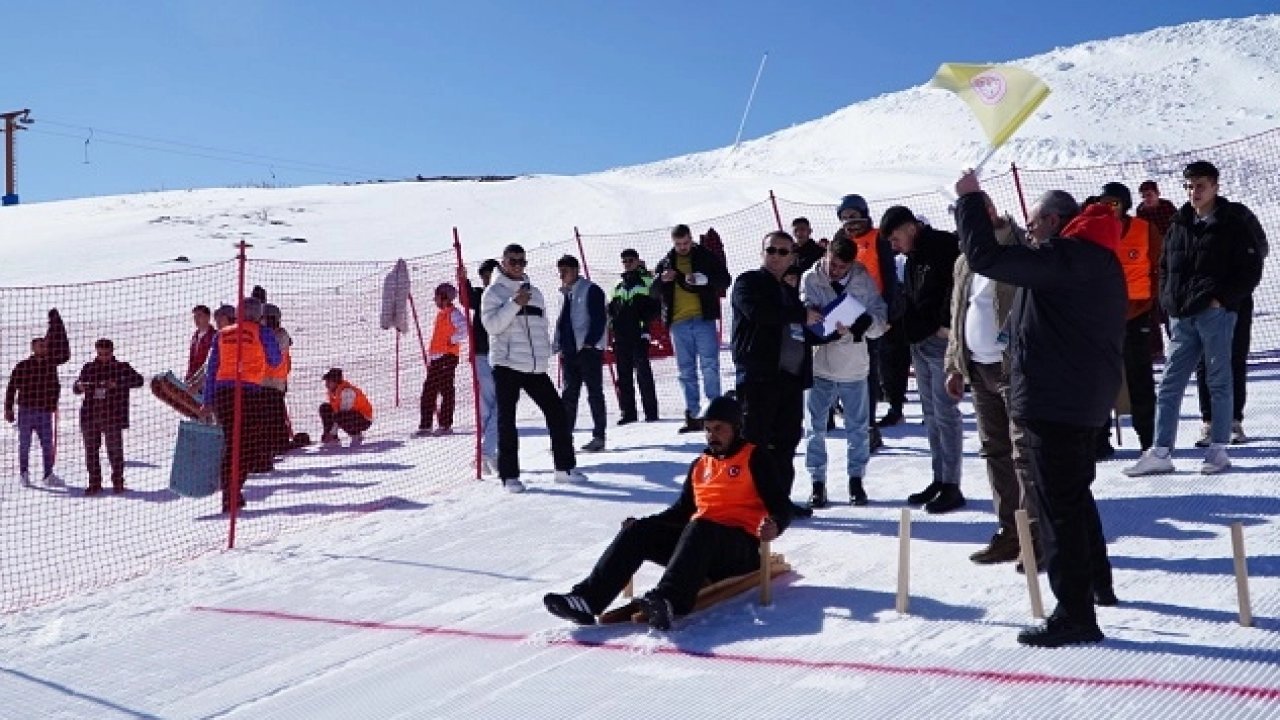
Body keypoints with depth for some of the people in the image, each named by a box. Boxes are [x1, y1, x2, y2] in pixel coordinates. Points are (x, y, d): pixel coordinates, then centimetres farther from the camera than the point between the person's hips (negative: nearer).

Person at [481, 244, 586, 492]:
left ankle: (564, 467, 12)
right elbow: (491, 324, -13)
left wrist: (545, 355, 15)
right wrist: (515, 303, -21)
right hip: (506, 365, -5)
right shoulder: (494, 292, 0)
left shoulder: (534, 292, 18)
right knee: (507, 420, -3)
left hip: (535, 367, 5)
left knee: (556, 412, 3)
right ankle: (509, 475, 2)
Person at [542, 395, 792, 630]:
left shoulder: (755, 458, 4)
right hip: (697, 541, 6)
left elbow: (781, 506, -2)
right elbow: (683, 510, 26)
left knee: (700, 527, -37)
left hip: (741, 547, -6)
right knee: (640, 529, -15)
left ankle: (668, 602, -61)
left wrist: (774, 525, -25)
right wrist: (642, 522, 12)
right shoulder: (699, 465, 22)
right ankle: (587, 599, -30)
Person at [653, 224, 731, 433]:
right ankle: (692, 415, 11)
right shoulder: (665, 263, 13)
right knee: (686, 371, 7)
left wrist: (702, 279, -18)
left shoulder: (706, 257, 4)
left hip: (703, 319, -3)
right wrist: (662, 280, -10)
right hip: (678, 322, 4)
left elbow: (724, 280, -1)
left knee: (709, 366, -8)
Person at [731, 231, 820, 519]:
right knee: (754, 441, -7)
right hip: (758, 376, -8)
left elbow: (804, 334, 30)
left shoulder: (790, 292, 25)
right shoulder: (748, 282, 1)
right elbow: (758, 312, -20)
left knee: (786, 442, 9)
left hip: (791, 376, 8)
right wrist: (802, 315, -12)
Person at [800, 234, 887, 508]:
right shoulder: (810, 279, -7)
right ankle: (817, 482, 16)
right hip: (819, 365, -1)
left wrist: (863, 324, -28)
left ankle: (856, 479, 25)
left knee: (858, 427, 10)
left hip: (853, 365, 1)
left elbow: (880, 317, -6)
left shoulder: (863, 280, -5)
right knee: (816, 428, 5)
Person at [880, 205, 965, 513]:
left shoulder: (945, 246, -11)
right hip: (920, 343, 9)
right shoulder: (913, 257, 18)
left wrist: (947, 323, -23)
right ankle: (939, 479, 19)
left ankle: (952, 485, -1)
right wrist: (910, 329, 11)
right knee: (931, 413, 12)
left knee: (945, 413, -6)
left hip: (941, 340, -9)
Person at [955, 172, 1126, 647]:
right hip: (1086, 398, 10)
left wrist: (969, 198, -10)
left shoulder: (1063, 258, -17)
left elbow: (985, 257, -21)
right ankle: (1097, 581, 39)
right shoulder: (1099, 260, 16)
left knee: (1059, 504, -6)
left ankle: (1075, 614, -3)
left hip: (1053, 400, -10)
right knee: (1076, 493, 25)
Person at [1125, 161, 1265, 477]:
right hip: (1182, 316, 6)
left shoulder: (1234, 222, -2)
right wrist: (1168, 299, 9)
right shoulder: (1180, 223, 14)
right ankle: (1160, 453, 5)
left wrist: (1222, 299, -12)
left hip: (1215, 312, -6)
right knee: (1169, 383, 3)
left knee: (1219, 381, 2)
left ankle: (1219, 450, 8)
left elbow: (1251, 269, -5)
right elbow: (1165, 264, 22)